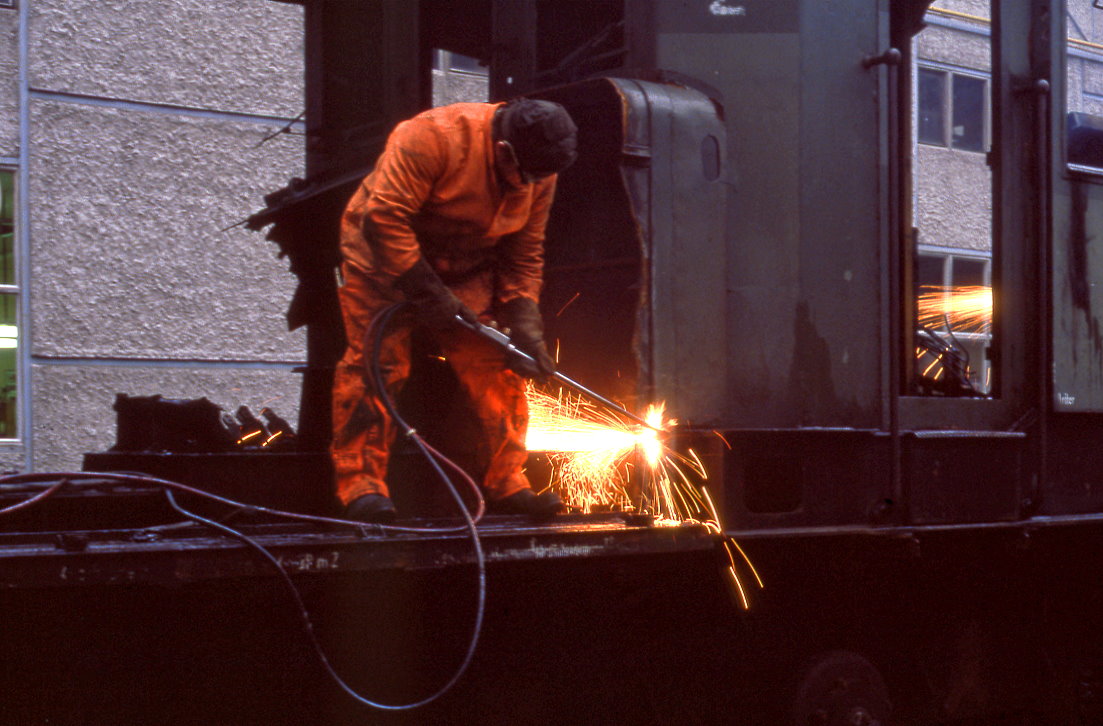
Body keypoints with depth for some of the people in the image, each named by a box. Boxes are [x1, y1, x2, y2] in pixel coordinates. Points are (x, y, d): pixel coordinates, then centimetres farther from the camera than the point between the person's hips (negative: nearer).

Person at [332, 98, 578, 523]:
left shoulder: (539, 173, -9)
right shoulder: (433, 137, -31)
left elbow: (524, 254, -1)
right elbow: (384, 217, -32)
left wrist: (523, 322, -14)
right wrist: (426, 293, -30)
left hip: (465, 271, 6)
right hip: (385, 255, -5)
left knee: (495, 368, -4)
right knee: (377, 363, -16)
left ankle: (506, 485, 3)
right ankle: (361, 487, -14)